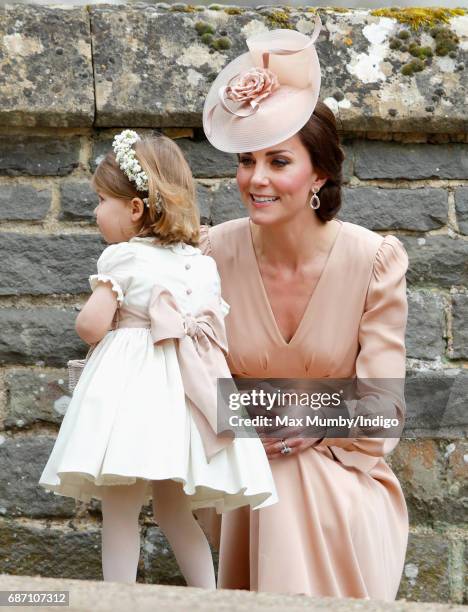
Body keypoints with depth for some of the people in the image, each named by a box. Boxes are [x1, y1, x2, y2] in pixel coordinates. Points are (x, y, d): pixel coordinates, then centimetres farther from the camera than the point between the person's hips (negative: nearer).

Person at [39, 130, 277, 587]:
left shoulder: (122, 259, -7)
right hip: (187, 392, 7)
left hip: (130, 388, -6)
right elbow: (219, 332, 11)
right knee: (173, 511, 18)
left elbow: (90, 326, -12)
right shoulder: (202, 263, 10)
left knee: (119, 509, -2)